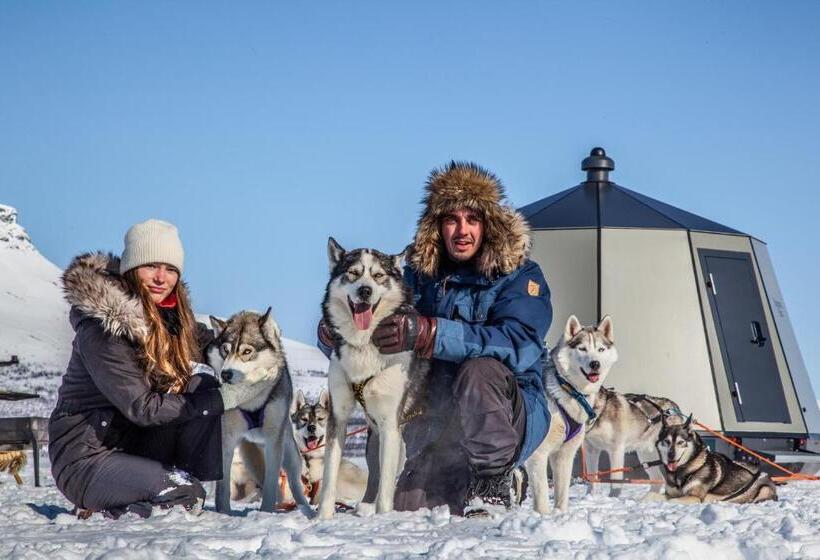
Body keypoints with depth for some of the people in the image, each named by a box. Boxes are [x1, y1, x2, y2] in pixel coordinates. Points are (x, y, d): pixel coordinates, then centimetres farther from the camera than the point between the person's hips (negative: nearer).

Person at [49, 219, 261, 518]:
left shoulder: (170, 313, 3)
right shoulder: (102, 327, -22)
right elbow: (142, 408, -22)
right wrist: (224, 397, -20)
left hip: (139, 443, 8)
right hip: (85, 457, -8)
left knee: (201, 385, -10)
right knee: (188, 496, -24)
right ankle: (98, 510, -2)